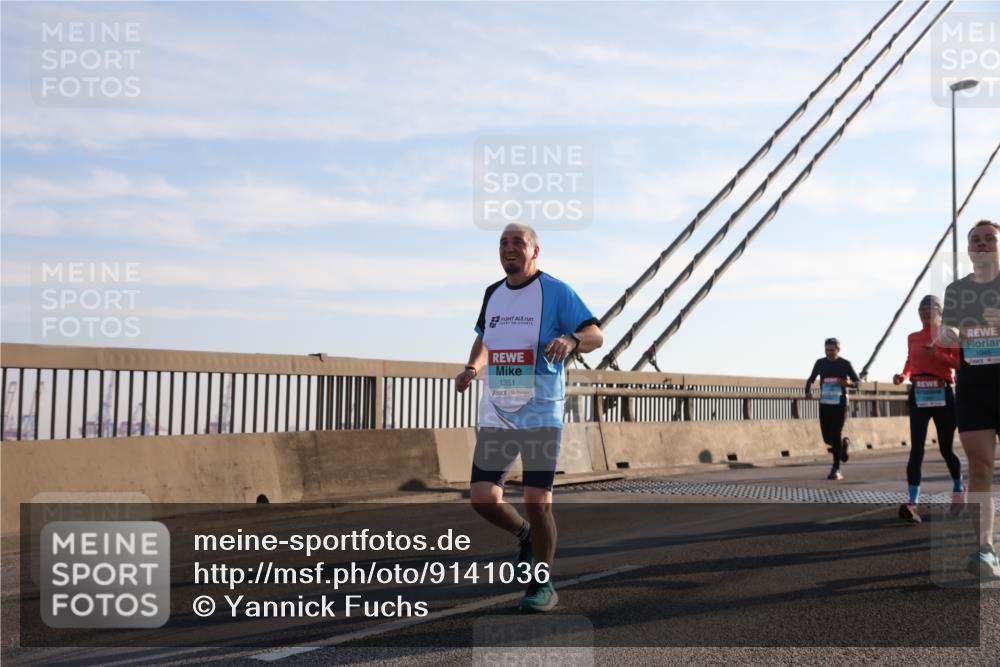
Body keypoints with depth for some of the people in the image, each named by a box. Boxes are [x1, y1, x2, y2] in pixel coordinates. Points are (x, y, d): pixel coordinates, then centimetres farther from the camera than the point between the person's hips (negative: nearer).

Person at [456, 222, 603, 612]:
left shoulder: (556, 291, -4)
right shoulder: (493, 293, 12)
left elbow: (596, 335, -7)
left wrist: (571, 340, -30)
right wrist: (472, 368, 7)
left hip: (541, 415, -5)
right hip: (495, 415, 5)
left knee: (537, 503, -6)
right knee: (483, 499, -4)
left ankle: (543, 585, 13)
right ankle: (525, 535, 28)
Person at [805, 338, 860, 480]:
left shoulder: (845, 364, -4)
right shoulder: (820, 363, 3)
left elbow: (857, 382, 2)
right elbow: (811, 379, 15)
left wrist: (849, 383, -22)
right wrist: (808, 391, -6)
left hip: (840, 405, -3)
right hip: (824, 404, 3)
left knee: (835, 435, -11)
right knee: (827, 437, 1)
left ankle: (836, 470, -3)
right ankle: (843, 444, 37)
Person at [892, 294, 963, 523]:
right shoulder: (912, 337, 12)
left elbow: (960, 363, -7)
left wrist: (937, 354, -19)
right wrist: (903, 376, 2)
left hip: (943, 395, -2)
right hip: (918, 396, 2)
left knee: (946, 449, 8)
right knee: (916, 449, -11)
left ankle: (959, 490, 36)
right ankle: (912, 503, -20)